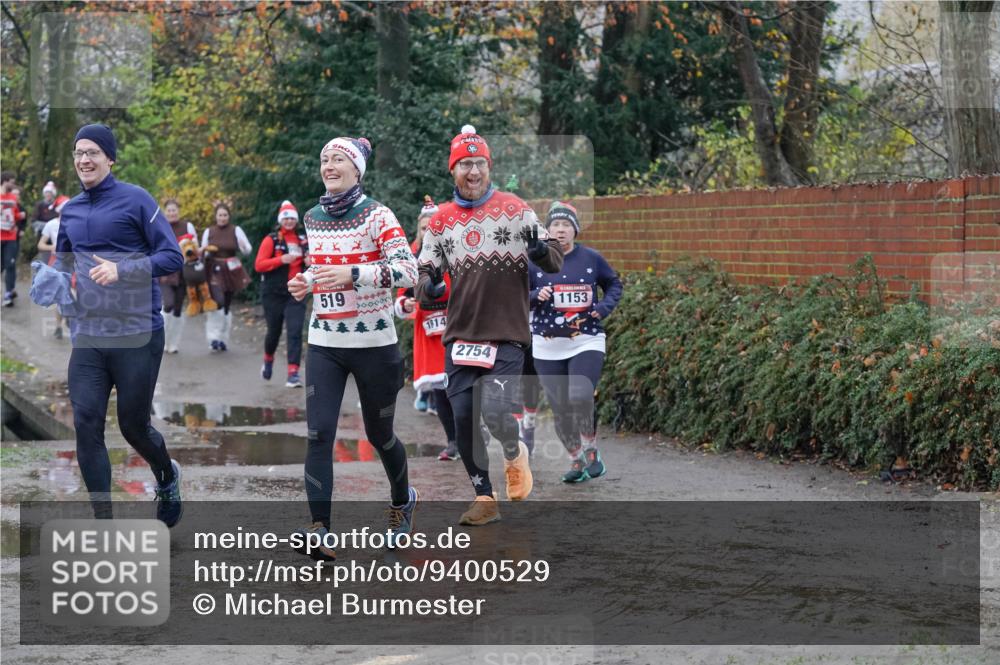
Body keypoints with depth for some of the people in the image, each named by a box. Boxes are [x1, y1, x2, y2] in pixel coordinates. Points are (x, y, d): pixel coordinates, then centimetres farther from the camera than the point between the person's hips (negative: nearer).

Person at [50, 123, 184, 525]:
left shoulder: (135, 200, -6)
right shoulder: (70, 210, 11)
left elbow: (172, 257, -9)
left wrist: (121, 270, -22)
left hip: (137, 334, -4)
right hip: (87, 336, 4)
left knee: (133, 424, 6)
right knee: (86, 423, -6)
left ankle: (168, 479, 38)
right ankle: (103, 520, 3)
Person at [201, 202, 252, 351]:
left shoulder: (236, 230, 1)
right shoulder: (209, 232, 4)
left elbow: (248, 250, -4)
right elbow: (203, 253, 14)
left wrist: (244, 247, -26)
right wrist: (203, 251, -9)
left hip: (231, 271, 1)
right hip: (215, 270, -1)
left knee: (227, 306, 8)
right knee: (218, 301, -22)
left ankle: (224, 339, 19)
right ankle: (214, 337, -13)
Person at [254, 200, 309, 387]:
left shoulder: (303, 240, 7)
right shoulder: (271, 240, -4)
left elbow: (308, 260, 21)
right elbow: (258, 265, -11)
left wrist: (309, 262, -2)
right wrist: (281, 260, -20)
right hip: (274, 293, -2)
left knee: (295, 332, -10)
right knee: (274, 331, 10)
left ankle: (293, 373, -12)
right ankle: (268, 360, 39)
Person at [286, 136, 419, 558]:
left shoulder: (376, 215, -9)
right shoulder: (312, 219, 8)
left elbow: (407, 270, -18)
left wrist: (352, 274, -29)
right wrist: (307, 283, 3)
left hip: (373, 344, -4)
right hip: (323, 344, 4)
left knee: (379, 434, 10)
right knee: (319, 434, -11)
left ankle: (403, 502, 39)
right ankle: (319, 531, -12)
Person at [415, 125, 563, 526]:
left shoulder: (515, 210, 1)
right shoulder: (441, 221, 9)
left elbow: (556, 263, 1)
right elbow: (424, 274, 11)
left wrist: (540, 249, -23)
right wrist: (427, 288, -13)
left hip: (507, 334, -3)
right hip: (460, 335, 3)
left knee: (496, 414, -16)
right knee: (463, 419, 1)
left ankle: (514, 455, 18)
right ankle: (484, 498, 16)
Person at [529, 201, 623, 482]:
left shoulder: (591, 258, 2)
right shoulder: (534, 261, 1)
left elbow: (614, 284, 16)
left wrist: (604, 306, -2)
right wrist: (535, 296, -14)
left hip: (586, 342, -2)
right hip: (547, 347, 2)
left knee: (580, 396, -22)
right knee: (560, 408, 3)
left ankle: (591, 450, 1)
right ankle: (578, 460, 20)